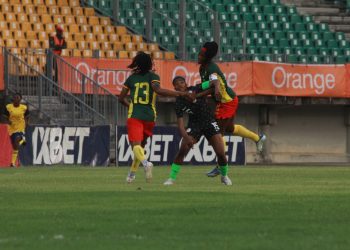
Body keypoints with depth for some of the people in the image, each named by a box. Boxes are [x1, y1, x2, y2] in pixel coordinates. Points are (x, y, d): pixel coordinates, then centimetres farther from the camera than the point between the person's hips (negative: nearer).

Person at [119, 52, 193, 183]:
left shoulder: (132, 78, 8)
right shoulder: (153, 76, 1)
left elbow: (121, 98, 13)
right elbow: (158, 90, -20)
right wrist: (180, 93, -21)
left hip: (134, 116, -1)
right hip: (149, 117, 1)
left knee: (136, 145, -14)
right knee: (141, 144, 20)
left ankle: (145, 163, -45)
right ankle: (132, 173, 23)